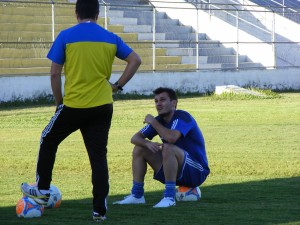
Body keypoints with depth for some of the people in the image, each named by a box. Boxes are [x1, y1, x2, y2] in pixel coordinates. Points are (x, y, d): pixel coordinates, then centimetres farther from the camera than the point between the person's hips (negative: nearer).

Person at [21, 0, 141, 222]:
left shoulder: (66, 36, -4)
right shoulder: (110, 38, 5)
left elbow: (55, 73, -4)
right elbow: (135, 60, 5)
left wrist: (59, 101, 8)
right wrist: (118, 86, 9)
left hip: (73, 106, -2)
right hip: (102, 107, 2)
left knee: (48, 140, 21)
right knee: (98, 155, 5)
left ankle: (42, 191, 28)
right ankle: (100, 209, 1)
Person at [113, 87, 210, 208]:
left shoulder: (182, 117, -17)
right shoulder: (159, 120, 6)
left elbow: (171, 138, -36)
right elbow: (135, 138, 4)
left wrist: (153, 122, -20)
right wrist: (147, 143, -20)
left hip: (196, 172, -8)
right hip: (176, 172, 8)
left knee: (168, 148, -35)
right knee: (139, 149, 5)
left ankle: (169, 197, -32)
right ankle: (137, 195, 3)